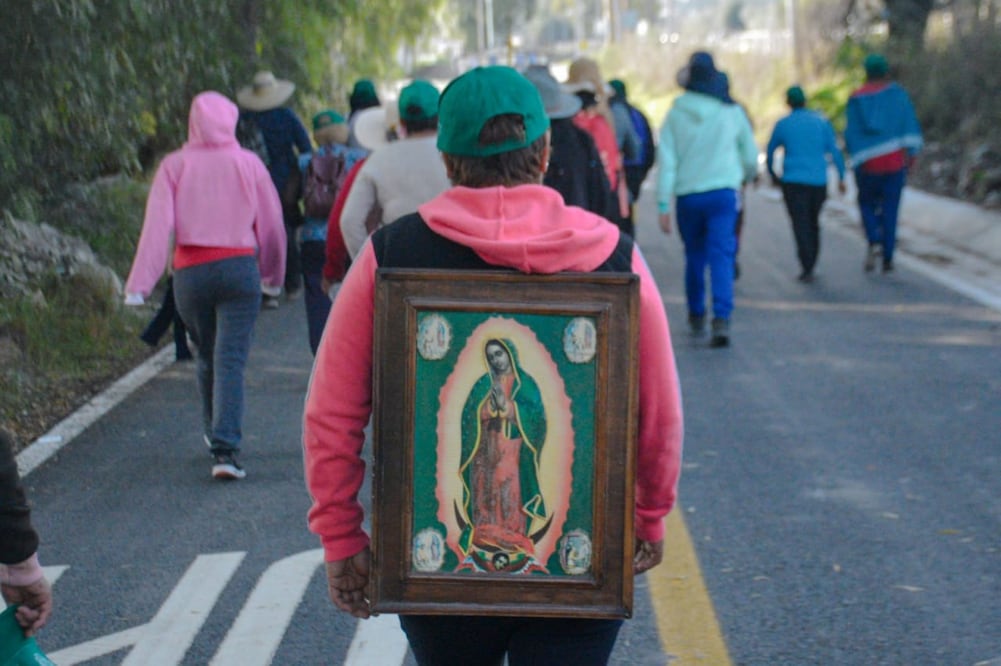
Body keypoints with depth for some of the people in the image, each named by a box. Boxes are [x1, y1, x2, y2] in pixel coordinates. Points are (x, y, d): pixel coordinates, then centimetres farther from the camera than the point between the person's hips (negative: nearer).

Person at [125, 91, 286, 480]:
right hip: (239, 268, -1)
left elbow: (157, 225, -8)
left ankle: (214, 432, 36)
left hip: (191, 272, 1)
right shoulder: (249, 164, 0)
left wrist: (139, 284, -11)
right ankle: (225, 449, -17)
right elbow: (271, 225, 5)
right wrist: (273, 274, 19)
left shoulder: (174, 166, -1)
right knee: (230, 360, -5)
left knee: (205, 356, 21)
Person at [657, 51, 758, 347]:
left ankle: (696, 315, 29)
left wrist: (663, 204, -3)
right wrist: (747, 174, 34)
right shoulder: (732, 112, 1)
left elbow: (667, 160, -4)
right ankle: (721, 319, -21)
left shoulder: (676, 114, -1)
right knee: (722, 256, -6)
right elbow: (751, 156, 11)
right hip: (724, 192, -1)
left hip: (687, 195, 1)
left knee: (694, 256, 17)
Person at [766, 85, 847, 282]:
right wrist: (841, 177, 5)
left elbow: (770, 153, 14)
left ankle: (807, 268, -19)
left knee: (801, 225, -5)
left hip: (793, 182, -2)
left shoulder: (782, 124, 3)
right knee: (813, 224, 17)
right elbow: (834, 150, 0)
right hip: (819, 181, 2)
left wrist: (773, 174, 30)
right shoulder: (821, 122, 5)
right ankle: (810, 266, 20)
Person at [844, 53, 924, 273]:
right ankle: (888, 259, 7)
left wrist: (856, 161, 1)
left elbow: (851, 133, -4)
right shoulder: (897, 93, 1)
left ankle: (874, 241, -6)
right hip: (895, 161, 0)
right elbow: (909, 121, -7)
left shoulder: (856, 99, 0)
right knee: (890, 209, 9)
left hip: (867, 164, 0)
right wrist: (911, 151, -6)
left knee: (867, 204, 19)